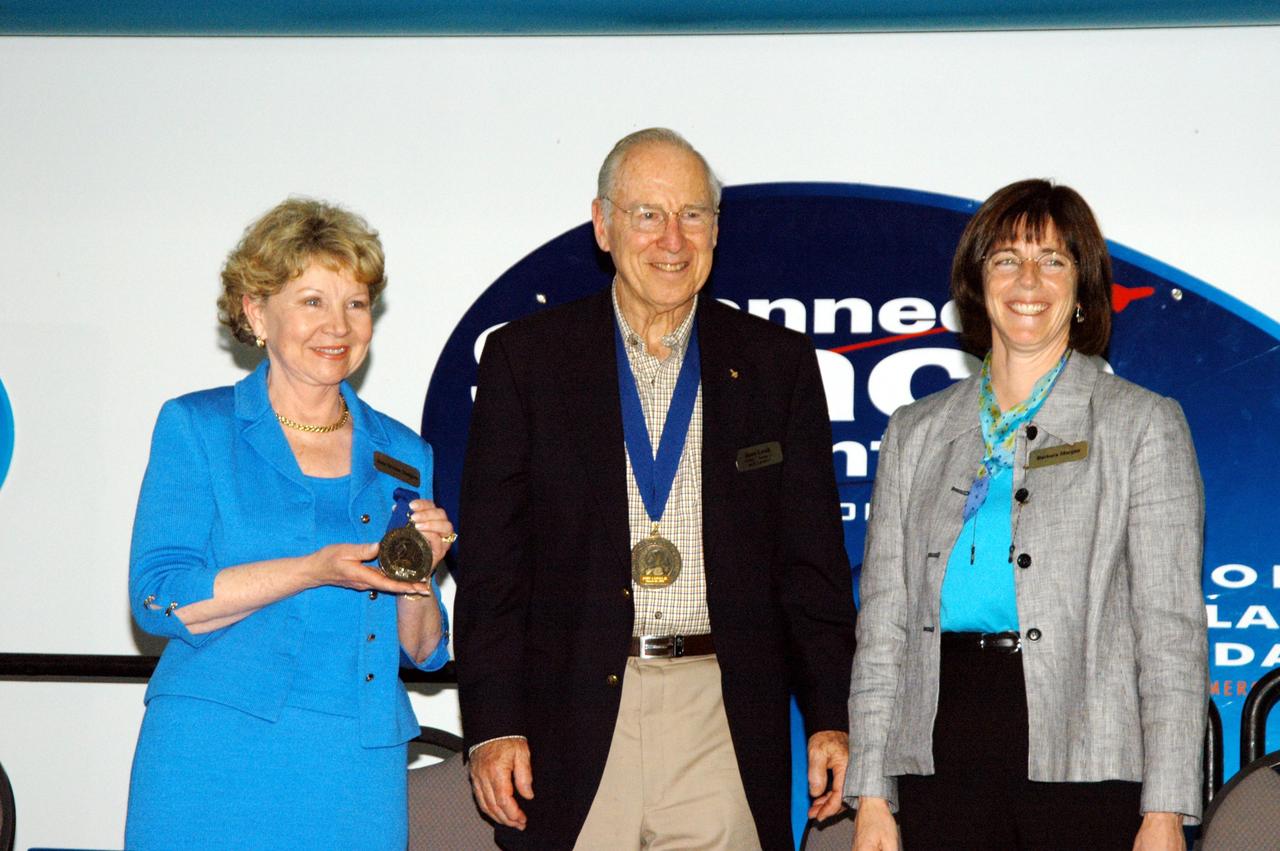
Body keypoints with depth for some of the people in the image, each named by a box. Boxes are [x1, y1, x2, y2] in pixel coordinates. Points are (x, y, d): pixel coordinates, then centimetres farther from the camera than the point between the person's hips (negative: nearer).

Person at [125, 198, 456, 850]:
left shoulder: (402, 457, 14)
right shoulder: (195, 428, 4)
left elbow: (423, 652, 15)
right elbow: (158, 600, -8)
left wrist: (415, 575, -6)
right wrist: (314, 570, -16)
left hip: (358, 772, 3)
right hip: (215, 765, -3)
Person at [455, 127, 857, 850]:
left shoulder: (779, 363, 9)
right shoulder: (525, 357, 5)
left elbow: (812, 558, 9)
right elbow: (492, 559, 2)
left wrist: (831, 718, 3)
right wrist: (492, 725, -5)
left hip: (725, 721, 1)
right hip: (573, 728, -1)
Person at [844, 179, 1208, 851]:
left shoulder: (1144, 425, 5)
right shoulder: (916, 433, 14)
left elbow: (1171, 629, -1)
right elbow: (882, 625, 12)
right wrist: (870, 795, 4)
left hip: (1087, 766, -2)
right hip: (944, 760, 3)